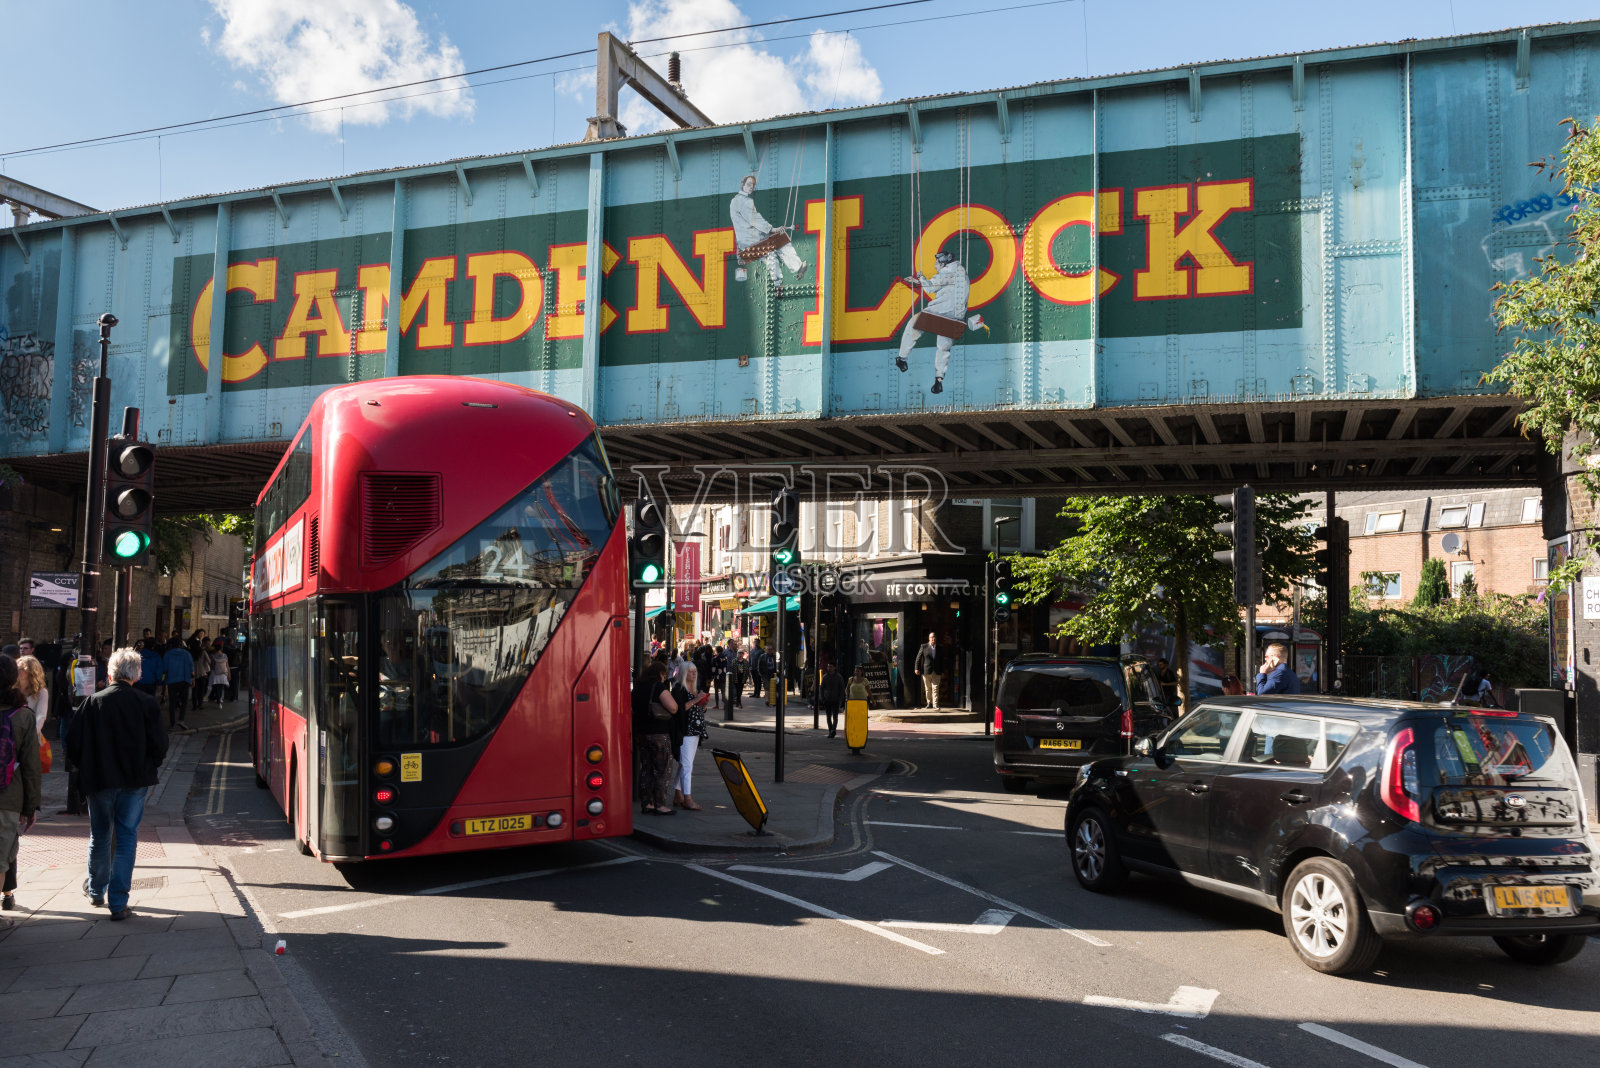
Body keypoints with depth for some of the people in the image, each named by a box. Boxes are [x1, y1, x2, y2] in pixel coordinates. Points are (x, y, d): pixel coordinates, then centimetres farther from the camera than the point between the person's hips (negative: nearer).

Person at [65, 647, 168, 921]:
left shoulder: (93, 702, -7)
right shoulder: (147, 703, -9)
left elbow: (74, 744, -6)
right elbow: (159, 744, -8)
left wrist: (86, 769, 13)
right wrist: (149, 769, 11)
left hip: (99, 782, 1)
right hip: (135, 781, -1)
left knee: (100, 837, 19)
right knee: (127, 839, 5)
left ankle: (96, 890, 38)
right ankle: (118, 903, 1)